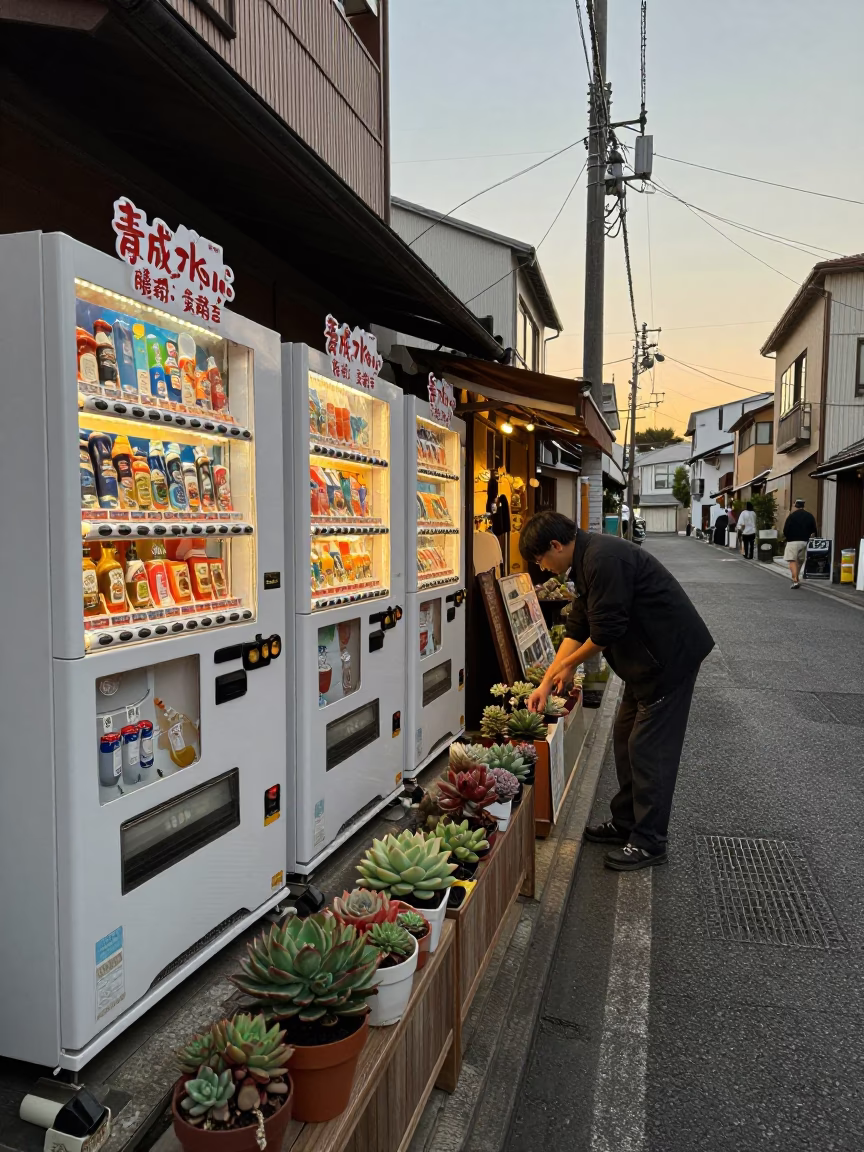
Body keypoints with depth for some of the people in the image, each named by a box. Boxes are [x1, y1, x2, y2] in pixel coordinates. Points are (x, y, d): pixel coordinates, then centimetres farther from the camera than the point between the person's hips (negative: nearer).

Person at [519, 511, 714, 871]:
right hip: (648, 657, 10)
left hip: (671, 655, -10)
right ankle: (625, 823, 28)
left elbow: (605, 631, -23)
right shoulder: (588, 560, 10)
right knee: (626, 739, 16)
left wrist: (568, 664, -5)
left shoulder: (604, 560, -24)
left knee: (648, 749, -4)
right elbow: (578, 628, 13)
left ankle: (648, 843, 8)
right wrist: (546, 682, 10)